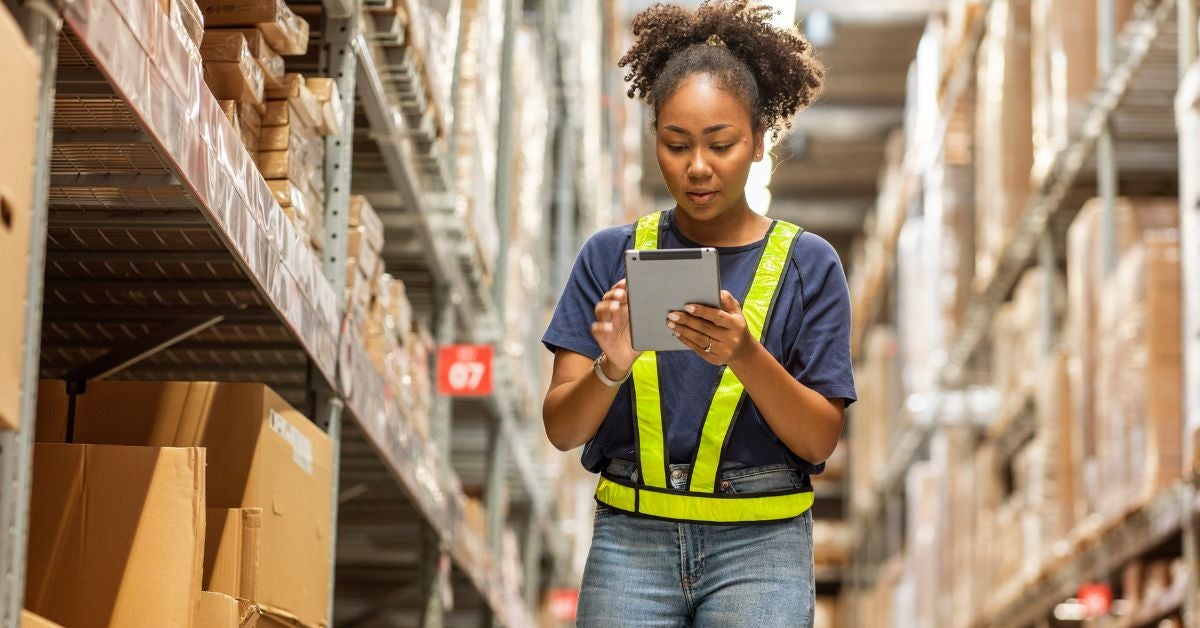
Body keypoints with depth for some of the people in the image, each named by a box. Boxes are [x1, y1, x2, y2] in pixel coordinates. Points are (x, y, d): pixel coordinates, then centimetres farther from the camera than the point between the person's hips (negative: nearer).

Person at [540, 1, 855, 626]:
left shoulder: (806, 264, 0)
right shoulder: (610, 256, 3)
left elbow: (819, 440, -5)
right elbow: (562, 429, -1)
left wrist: (746, 356, -20)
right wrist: (612, 367, -20)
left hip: (759, 544, -1)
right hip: (631, 534, 1)